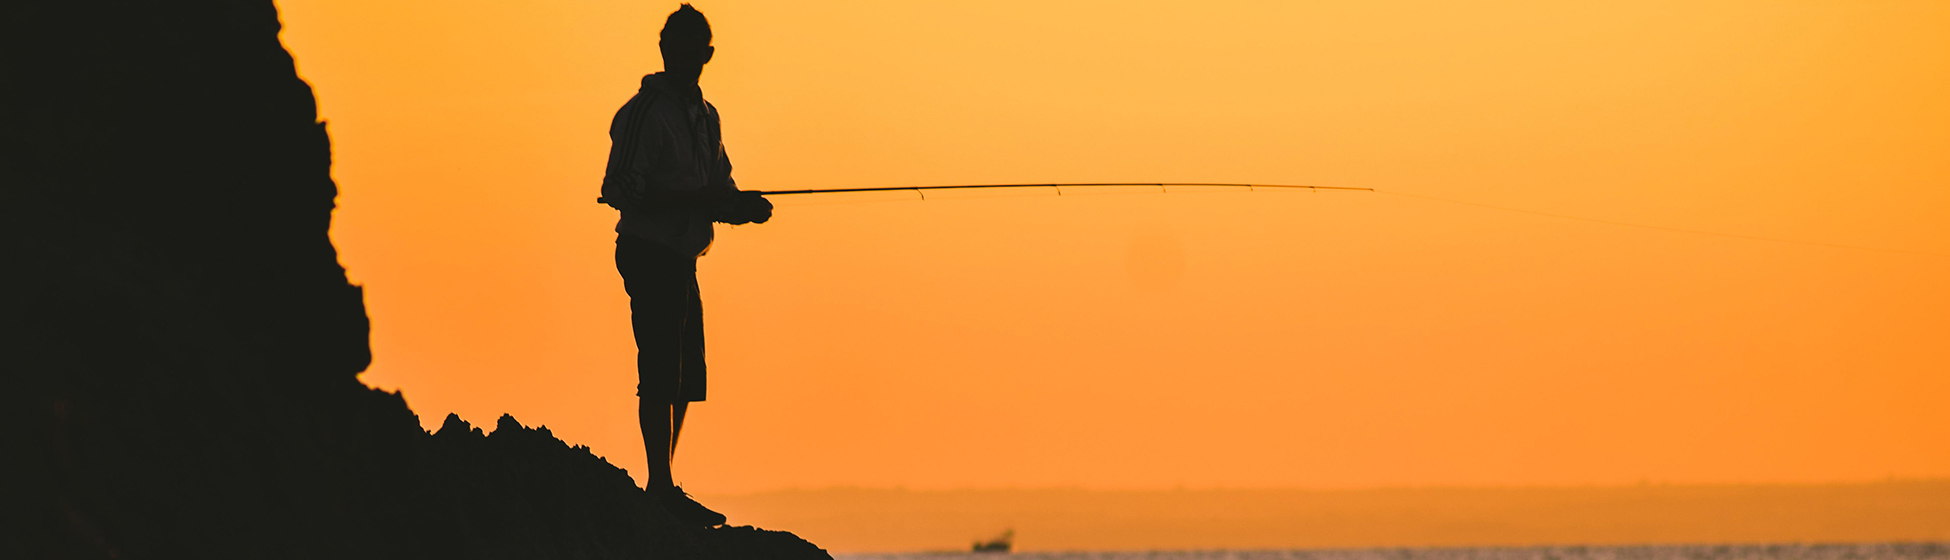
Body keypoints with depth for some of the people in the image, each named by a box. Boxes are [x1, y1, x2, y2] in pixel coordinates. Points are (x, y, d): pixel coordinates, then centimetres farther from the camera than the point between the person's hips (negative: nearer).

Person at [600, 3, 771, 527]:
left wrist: (745, 206, -2)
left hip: (682, 259, 9)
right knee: (661, 373, -11)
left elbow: (719, 190, 21)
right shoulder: (644, 113, -10)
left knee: (686, 376, 10)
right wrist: (696, 200, -22)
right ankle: (661, 487, -11)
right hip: (649, 252, -9)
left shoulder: (704, 116, 16)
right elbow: (620, 190, -17)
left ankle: (662, 489, 16)